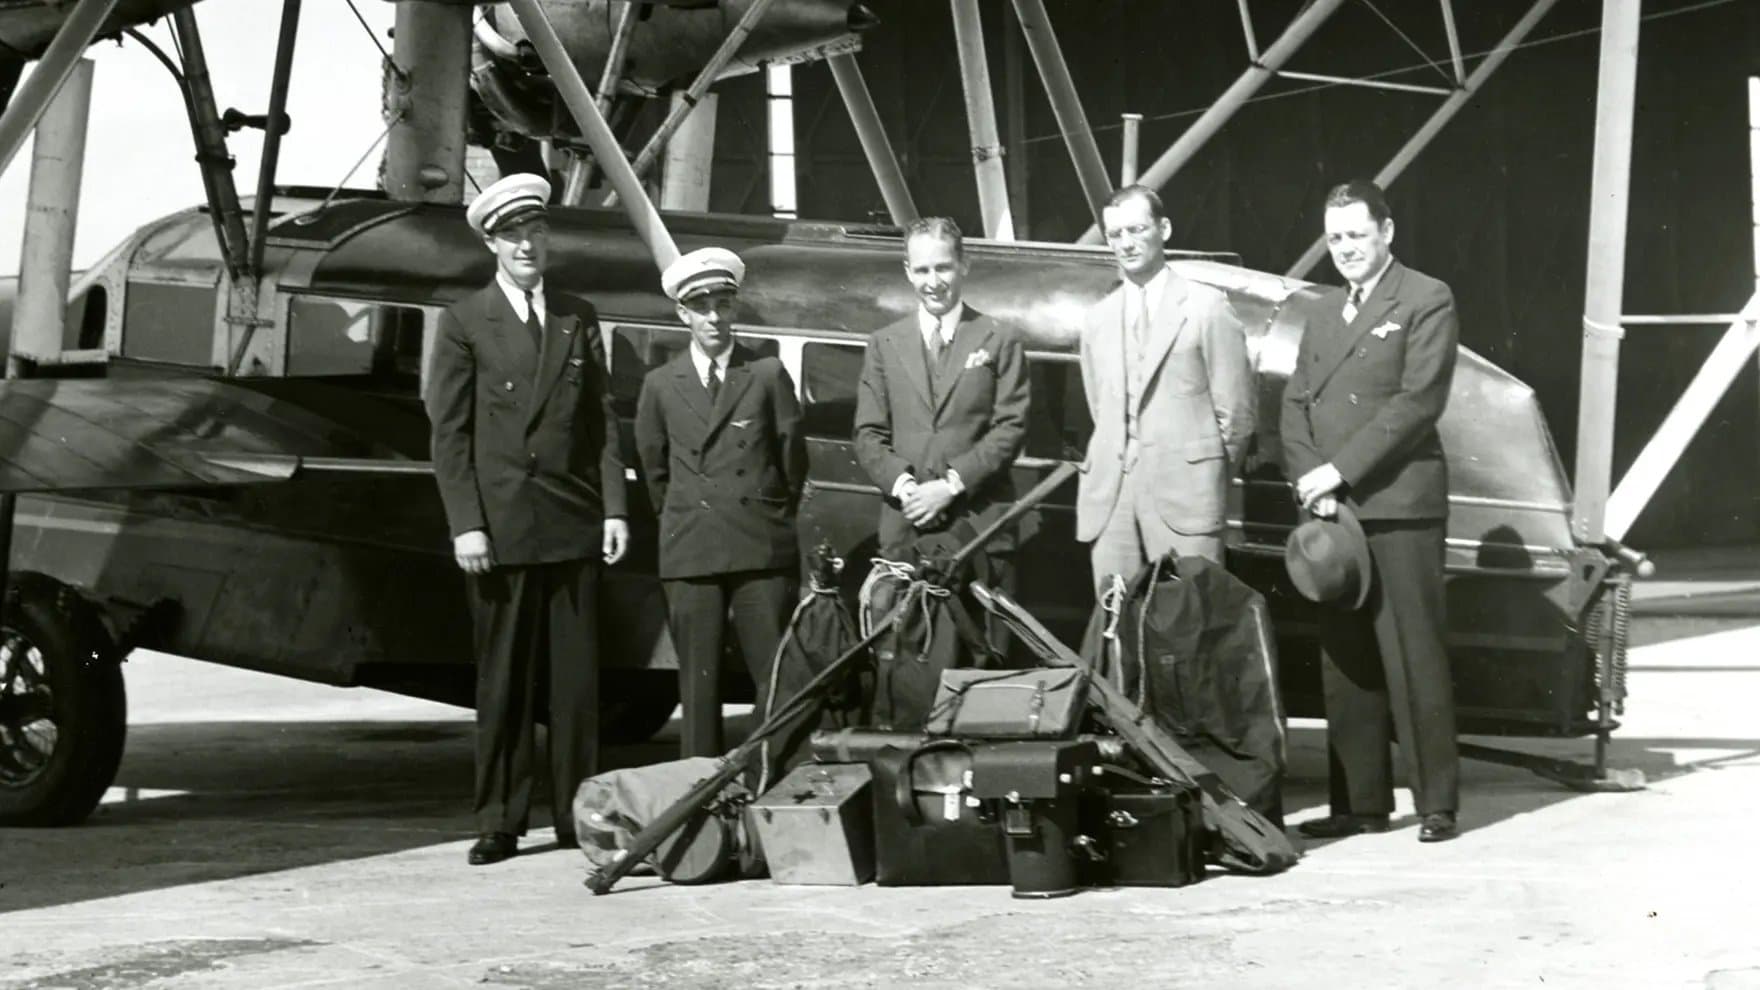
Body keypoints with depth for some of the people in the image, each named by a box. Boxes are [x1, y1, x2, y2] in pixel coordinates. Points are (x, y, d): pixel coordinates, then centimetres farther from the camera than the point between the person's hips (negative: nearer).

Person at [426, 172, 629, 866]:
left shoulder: (578, 318, 14)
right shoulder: (465, 322, 3)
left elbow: (603, 420, 13)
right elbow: (449, 432, 0)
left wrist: (614, 506, 3)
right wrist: (465, 523, -8)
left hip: (573, 524, 3)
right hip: (499, 529, -3)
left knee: (577, 678, 4)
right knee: (503, 681, 2)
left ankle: (577, 816, 11)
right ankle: (498, 823, 8)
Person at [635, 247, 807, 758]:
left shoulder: (768, 375, 3)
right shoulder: (661, 385, 7)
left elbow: (793, 455, 10)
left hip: (762, 548, -1)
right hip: (689, 553, 1)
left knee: (777, 678, -3)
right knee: (699, 683, 3)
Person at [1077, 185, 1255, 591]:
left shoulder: (1207, 307, 2)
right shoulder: (1098, 319, 17)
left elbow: (1235, 411, 2)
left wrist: (1207, 478, 6)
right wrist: (1113, 469, 10)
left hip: (1184, 496, -4)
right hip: (1109, 500, 4)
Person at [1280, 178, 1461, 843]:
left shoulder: (1426, 301, 0)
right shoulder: (1319, 312, 21)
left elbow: (1419, 401, -10)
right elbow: (1296, 403, 15)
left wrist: (1339, 471, -13)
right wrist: (1308, 478, -3)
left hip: (1400, 506, -6)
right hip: (1331, 510, 6)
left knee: (1414, 658, -6)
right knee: (1344, 662, 6)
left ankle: (1437, 803, -1)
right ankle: (1360, 802, 11)